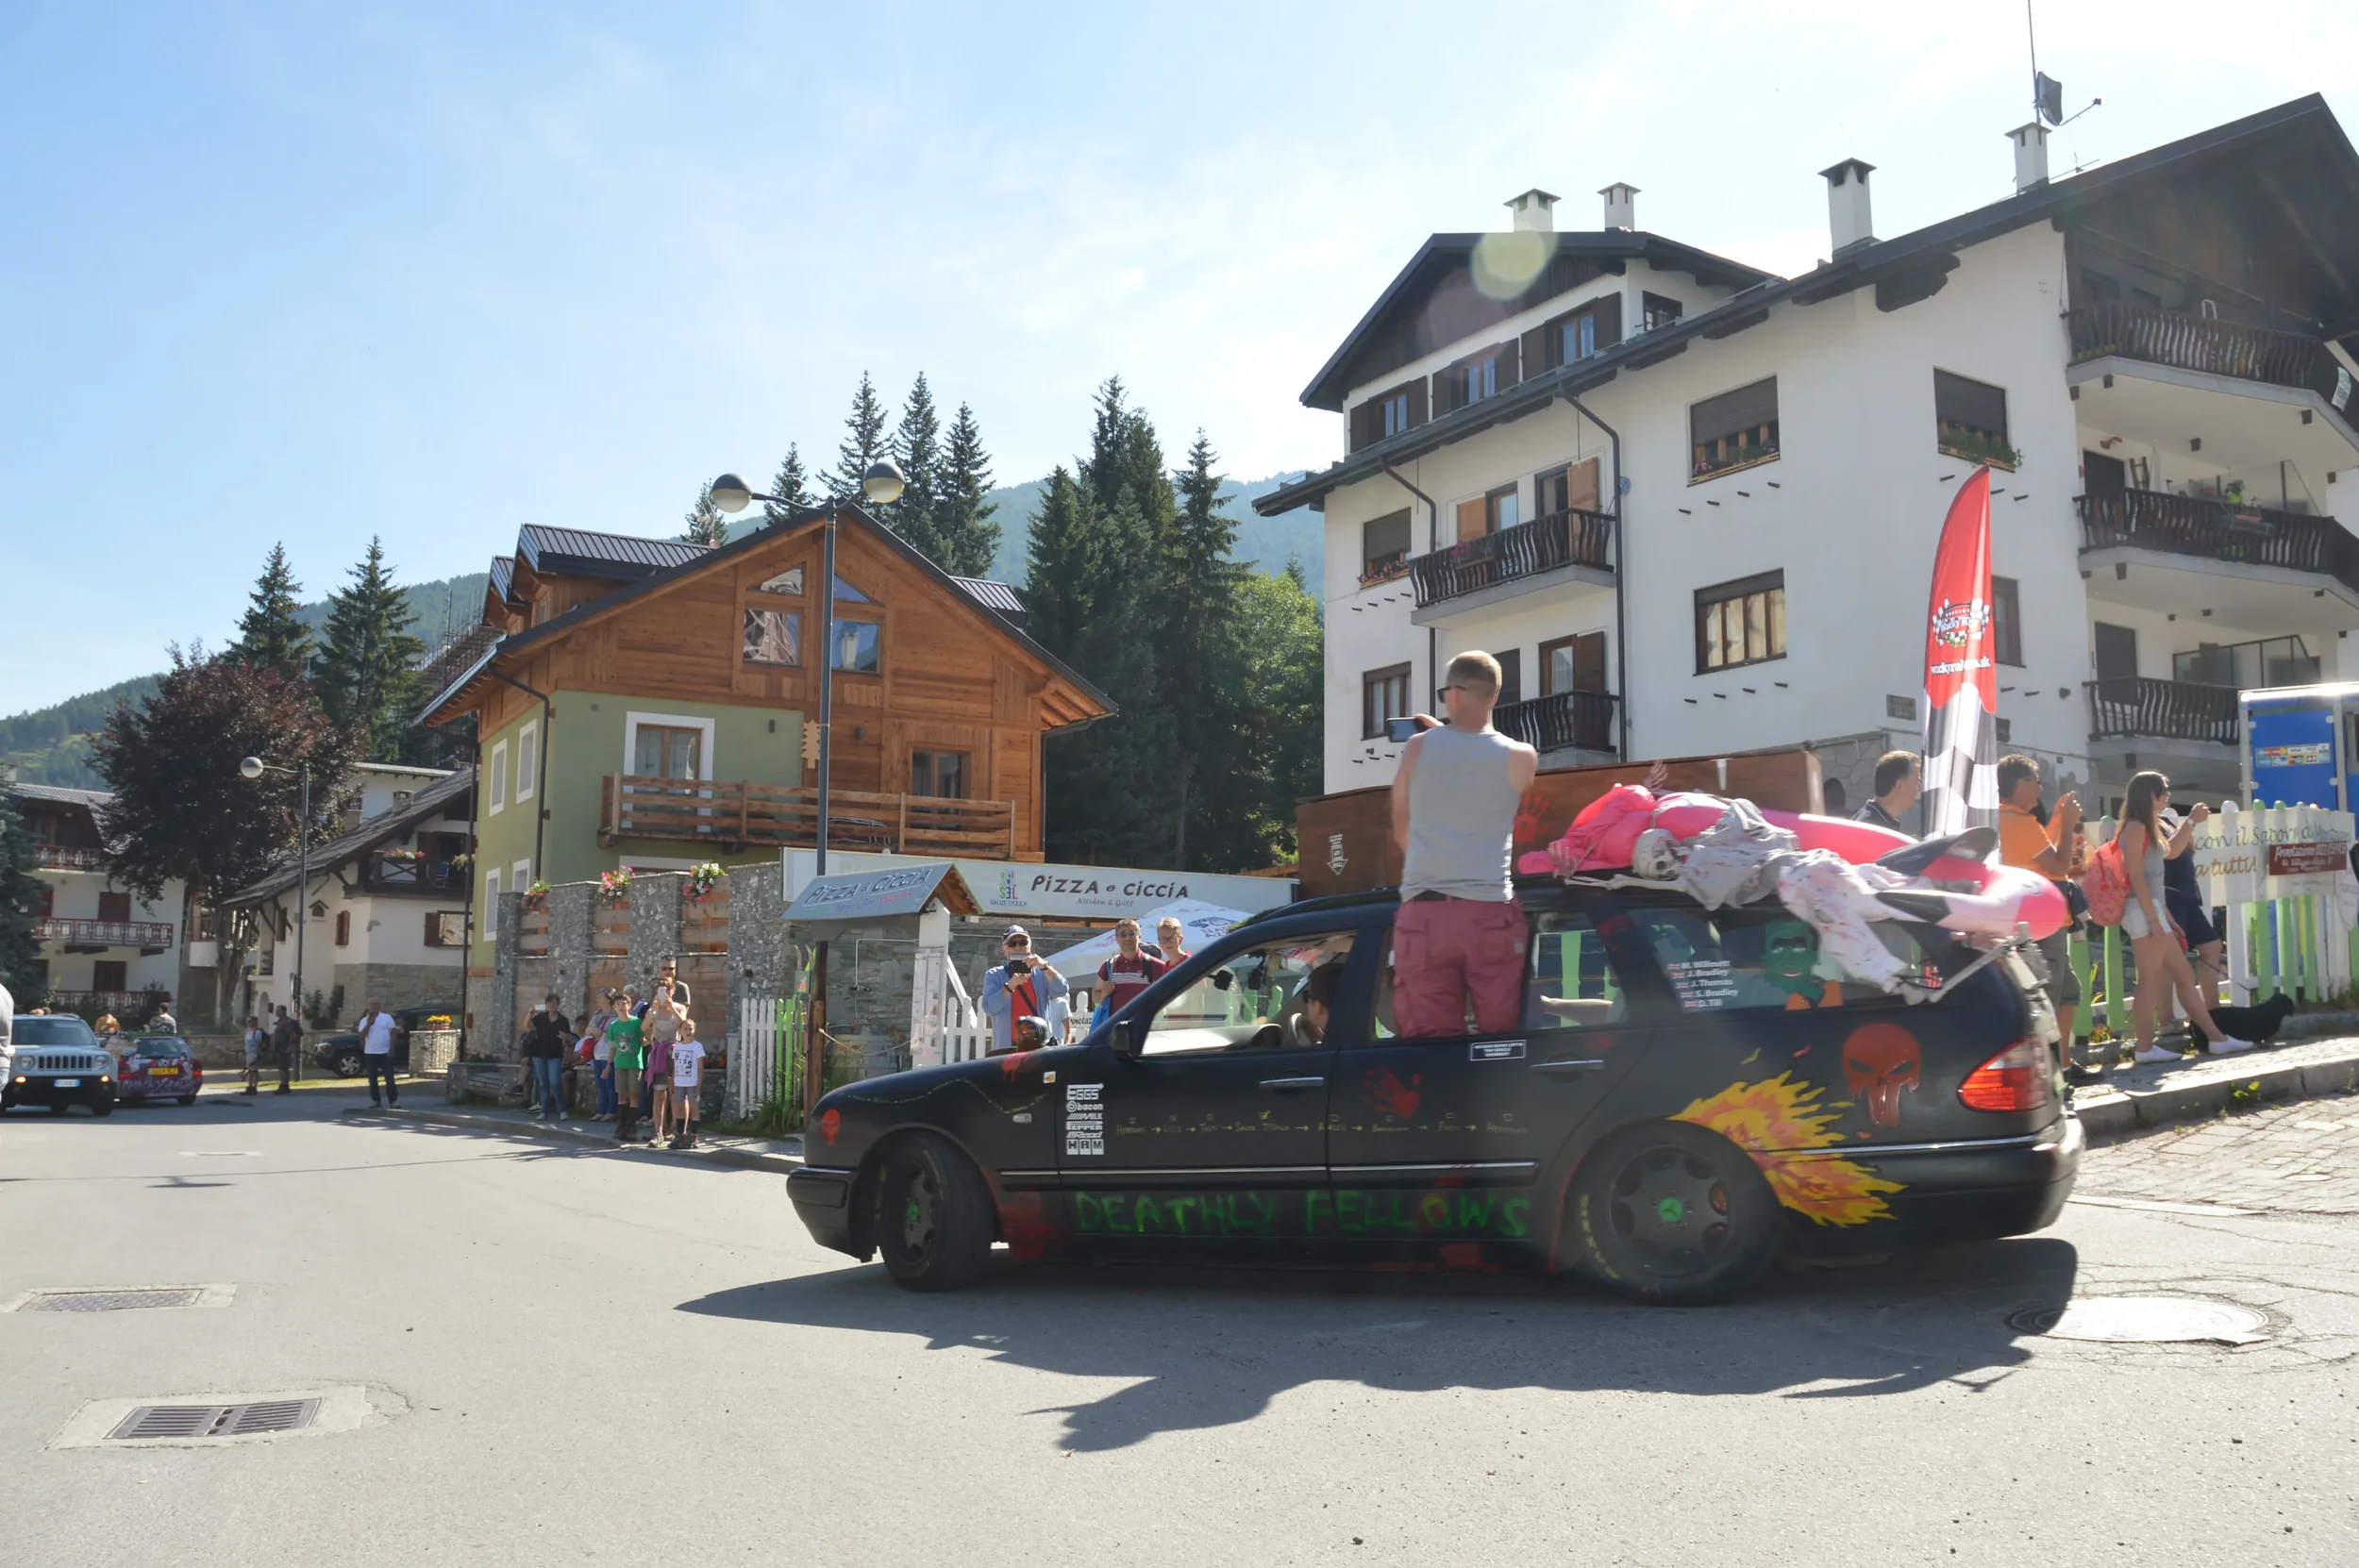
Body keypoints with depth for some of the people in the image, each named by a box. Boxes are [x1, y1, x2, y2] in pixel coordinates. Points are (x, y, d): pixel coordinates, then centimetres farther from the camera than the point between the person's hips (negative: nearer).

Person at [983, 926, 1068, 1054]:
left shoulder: (1041, 973, 12)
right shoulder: (994, 975, 8)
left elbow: (1062, 991, -5)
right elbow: (989, 1008, -6)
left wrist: (1044, 966, -19)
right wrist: (1011, 985, -19)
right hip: (1007, 1047, -1)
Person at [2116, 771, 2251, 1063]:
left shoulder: (2147, 828, 20)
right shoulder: (2136, 827, -10)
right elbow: (2136, 876, -17)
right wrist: (2153, 918, -20)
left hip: (2153, 912, 10)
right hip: (2143, 912, -10)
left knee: (2184, 975, 11)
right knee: (2151, 981, -8)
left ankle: (2216, 1038, 15)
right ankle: (2145, 1048, -5)